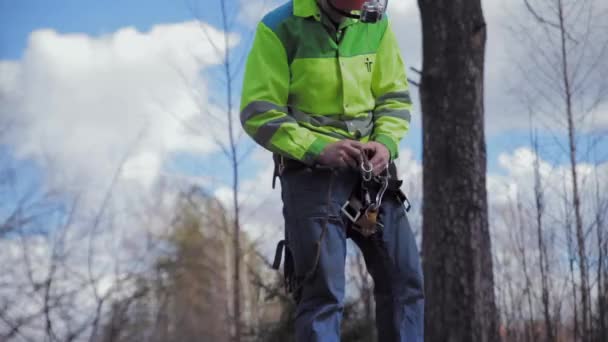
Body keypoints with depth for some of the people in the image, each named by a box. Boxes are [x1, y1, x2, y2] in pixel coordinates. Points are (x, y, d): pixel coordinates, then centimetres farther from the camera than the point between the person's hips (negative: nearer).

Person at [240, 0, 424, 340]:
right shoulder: (281, 29, -8)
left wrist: (386, 142, -9)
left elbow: (395, 97, 12)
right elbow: (259, 113, -9)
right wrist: (319, 149, -21)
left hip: (371, 171, 5)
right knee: (323, 289, -10)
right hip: (311, 172, -5)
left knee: (405, 278, -1)